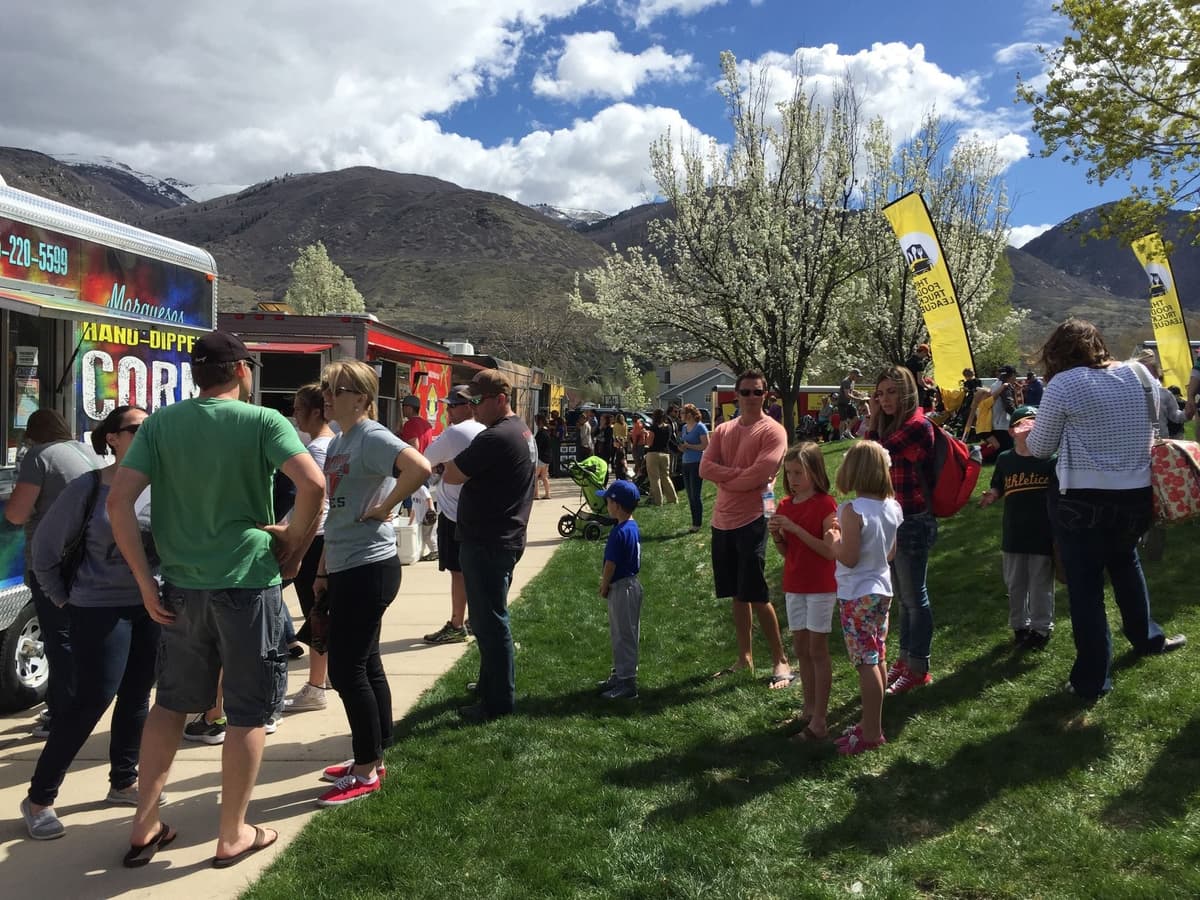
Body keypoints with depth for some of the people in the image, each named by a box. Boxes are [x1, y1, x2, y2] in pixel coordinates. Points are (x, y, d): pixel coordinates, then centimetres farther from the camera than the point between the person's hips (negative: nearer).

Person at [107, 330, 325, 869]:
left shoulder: (160, 423, 4)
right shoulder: (262, 421, -7)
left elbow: (119, 500, -5)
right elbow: (313, 483, -21)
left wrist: (145, 581, -1)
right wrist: (296, 545, -6)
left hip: (181, 586, 4)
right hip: (248, 585, -4)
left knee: (171, 704, 21)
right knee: (247, 713, 10)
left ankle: (144, 828, 28)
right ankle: (232, 836, 20)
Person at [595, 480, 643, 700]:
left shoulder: (619, 532, -23)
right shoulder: (633, 527, 6)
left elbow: (611, 564, -20)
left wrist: (604, 586, -5)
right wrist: (607, 582, 17)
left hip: (622, 588, -10)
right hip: (628, 584, 10)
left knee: (624, 635, -2)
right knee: (618, 634, 20)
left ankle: (627, 684, 5)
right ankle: (620, 674, 32)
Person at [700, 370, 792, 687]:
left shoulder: (772, 431, -7)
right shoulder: (722, 431, 11)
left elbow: (759, 475, -19)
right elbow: (705, 468, -1)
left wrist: (724, 477, -5)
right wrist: (741, 473, -14)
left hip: (753, 518, -6)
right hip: (723, 519, 6)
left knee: (755, 594, -5)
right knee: (738, 594, 14)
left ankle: (781, 661, 8)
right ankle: (744, 657, 24)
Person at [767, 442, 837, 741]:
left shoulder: (826, 504, -13)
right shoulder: (785, 505, 5)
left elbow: (830, 551, -19)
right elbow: (785, 552, 10)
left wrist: (795, 528, -24)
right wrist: (776, 536, -12)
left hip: (821, 586, -6)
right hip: (793, 585, 6)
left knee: (818, 649, -2)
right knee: (801, 648, 11)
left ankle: (819, 720, 3)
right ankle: (809, 708, 24)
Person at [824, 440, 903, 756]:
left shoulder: (853, 510, -21)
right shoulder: (892, 507, 1)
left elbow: (848, 558, -22)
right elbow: (891, 552, 12)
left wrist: (833, 540, -5)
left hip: (857, 596, -8)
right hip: (882, 589, 8)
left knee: (865, 663, -1)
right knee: (878, 658, 16)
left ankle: (871, 733, 7)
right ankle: (873, 724, 28)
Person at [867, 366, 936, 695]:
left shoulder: (917, 425, -17)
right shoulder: (891, 425, 12)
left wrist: (873, 426, -4)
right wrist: (874, 422, 2)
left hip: (913, 522, -9)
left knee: (914, 597, 1)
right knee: (904, 597, 18)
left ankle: (918, 669, 13)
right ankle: (906, 659, 30)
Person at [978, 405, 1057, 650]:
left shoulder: (1050, 458, -6)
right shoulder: (1005, 459, 3)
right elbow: (998, 489, 13)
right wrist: (992, 496, -9)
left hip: (1043, 533, -3)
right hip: (1013, 532, 3)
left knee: (1041, 585, 7)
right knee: (1015, 584, 14)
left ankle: (1041, 628, 22)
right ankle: (1019, 625, 30)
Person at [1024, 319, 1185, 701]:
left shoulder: (1063, 384, -11)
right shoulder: (1137, 374, 4)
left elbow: (1041, 448, -4)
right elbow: (1154, 428, 15)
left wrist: (1025, 438, 16)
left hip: (1083, 500, -6)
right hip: (1137, 495, 6)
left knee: (1086, 589, 4)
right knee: (1125, 560, 31)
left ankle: (1092, 681, 13)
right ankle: (1147, 637, 47)